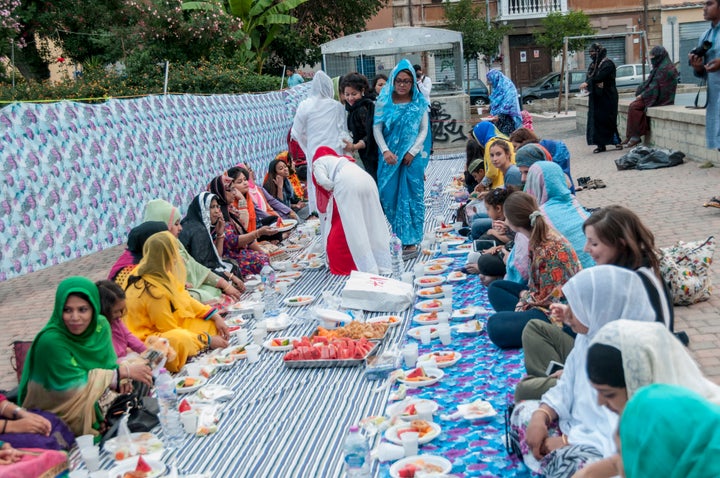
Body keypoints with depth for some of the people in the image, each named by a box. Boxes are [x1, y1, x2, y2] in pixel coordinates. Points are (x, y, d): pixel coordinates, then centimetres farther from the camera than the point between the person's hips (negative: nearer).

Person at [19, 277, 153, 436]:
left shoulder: (101, 325, -8)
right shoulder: (51, 340, -27)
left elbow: (108, 364, -1)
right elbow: (73, 385, -23)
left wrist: (120, 379, -23)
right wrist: (124, 372, -21)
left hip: (96, 401, 6)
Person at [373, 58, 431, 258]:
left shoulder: (419, 103, 3)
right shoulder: (383, 102, 3)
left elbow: (424, 130, 3)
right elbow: (377, 128, 1)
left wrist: (412, 152, -9)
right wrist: (385, 151, -12)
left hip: (412, 158, -1)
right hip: (390, 157, 1)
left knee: (411, 197, 1)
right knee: (390, 196, 1)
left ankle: (410, 241, 6)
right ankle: (398, 238, 13)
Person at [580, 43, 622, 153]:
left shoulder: (608, 63, -8)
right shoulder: (593, 64, 16)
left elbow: (600, 76, -23)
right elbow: (588, 78, 8)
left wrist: (588, 83, -29)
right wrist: (596, 83, -12)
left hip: (607, 97, -7)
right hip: (595, 97, 7)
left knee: (607, 119, -7)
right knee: (596, 120, 1)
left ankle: (617, 141, 5)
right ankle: (601, 145, 3)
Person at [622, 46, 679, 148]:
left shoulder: (664, 68, -15)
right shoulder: (659, 67, 17)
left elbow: (655, 87, -18)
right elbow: (650, 83, 17)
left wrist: (642, 95, -11)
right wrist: (640, 92, 3)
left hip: (660, 99, -10)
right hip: (657, 96, 10)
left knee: (634, 107, -20)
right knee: (633, 106, -4)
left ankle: (635, 136, -15)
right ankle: (631, 136, -7)